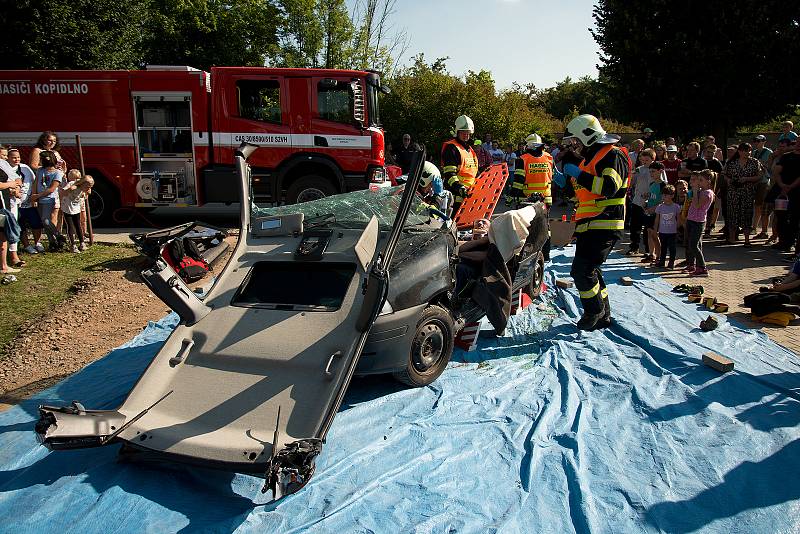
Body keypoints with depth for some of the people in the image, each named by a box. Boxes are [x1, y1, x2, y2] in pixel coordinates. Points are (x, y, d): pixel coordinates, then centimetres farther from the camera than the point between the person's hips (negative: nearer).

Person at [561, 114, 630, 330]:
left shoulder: (613, 155, -10)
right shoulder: (590, 158, 21)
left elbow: (610, 187, -27)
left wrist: (579, 174, -23)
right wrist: (567, 182, 15)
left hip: (604, 225, -10)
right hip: (589, 226, 10)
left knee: (582, 270, -14)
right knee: (590, 270, 15)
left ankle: (595, 312, 3)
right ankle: (603, 316, 26)